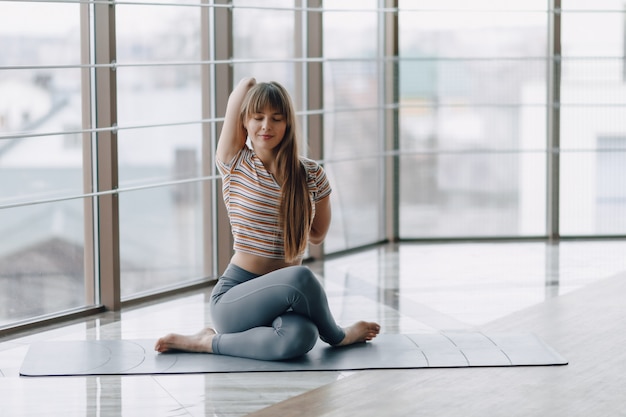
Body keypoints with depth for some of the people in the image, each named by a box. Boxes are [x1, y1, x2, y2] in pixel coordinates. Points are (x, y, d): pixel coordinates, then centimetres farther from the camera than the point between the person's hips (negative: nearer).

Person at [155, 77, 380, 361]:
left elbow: (317, 235, 21)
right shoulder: (234, 165, -1)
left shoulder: (311, 175, 6)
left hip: (285, 296, 2)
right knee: (300, 278, -37)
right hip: (235, 296, -2)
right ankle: (338, 337, -3)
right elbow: (246, 86, 2)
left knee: (300, 337, -38)